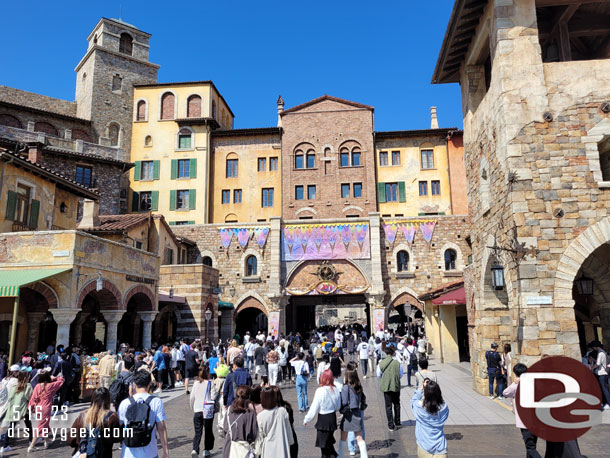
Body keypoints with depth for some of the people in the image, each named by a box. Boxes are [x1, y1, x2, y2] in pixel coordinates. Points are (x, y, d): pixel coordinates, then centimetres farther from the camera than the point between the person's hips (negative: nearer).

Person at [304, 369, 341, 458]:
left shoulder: (320, 391, -21)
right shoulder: (336, 390, -6)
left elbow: (314, 409, -15)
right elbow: (338, 407, 7)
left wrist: (306, 420, -2)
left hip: (323, 419, -6)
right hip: (333, 417, 6)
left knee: (324, 444, 8)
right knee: (329, 441, 23)